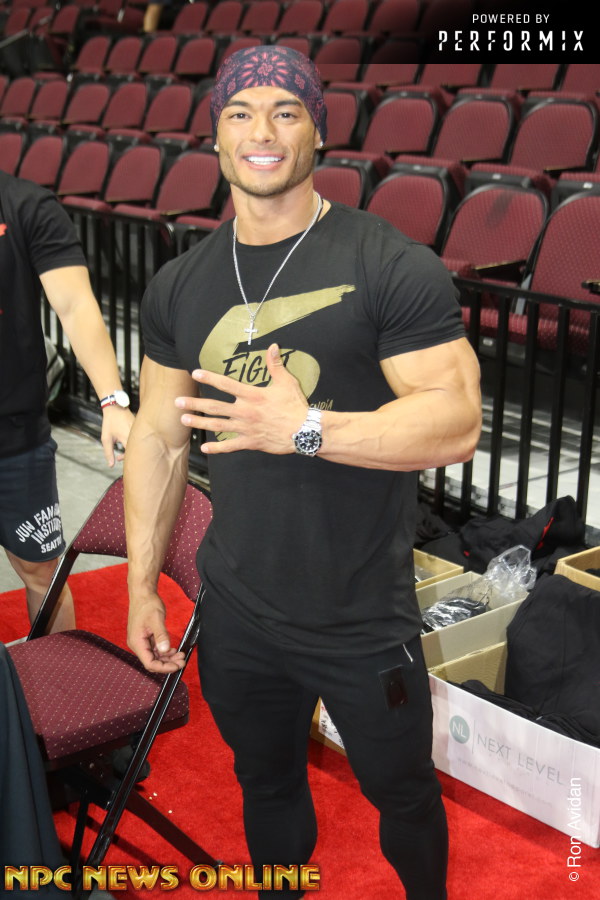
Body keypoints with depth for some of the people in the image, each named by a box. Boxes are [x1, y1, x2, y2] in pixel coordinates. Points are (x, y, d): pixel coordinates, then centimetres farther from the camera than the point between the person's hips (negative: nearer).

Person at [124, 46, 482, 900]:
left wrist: (306, 428, -30)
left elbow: (457, 422, -20)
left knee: (402, 792, 19)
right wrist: (141, 582, 9)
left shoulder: (394, 269, -14)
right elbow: (159, 435, 8)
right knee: (267, 785, 24)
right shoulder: (179, 286, 2)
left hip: (365, 626, -3)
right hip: (236, 615, 4)